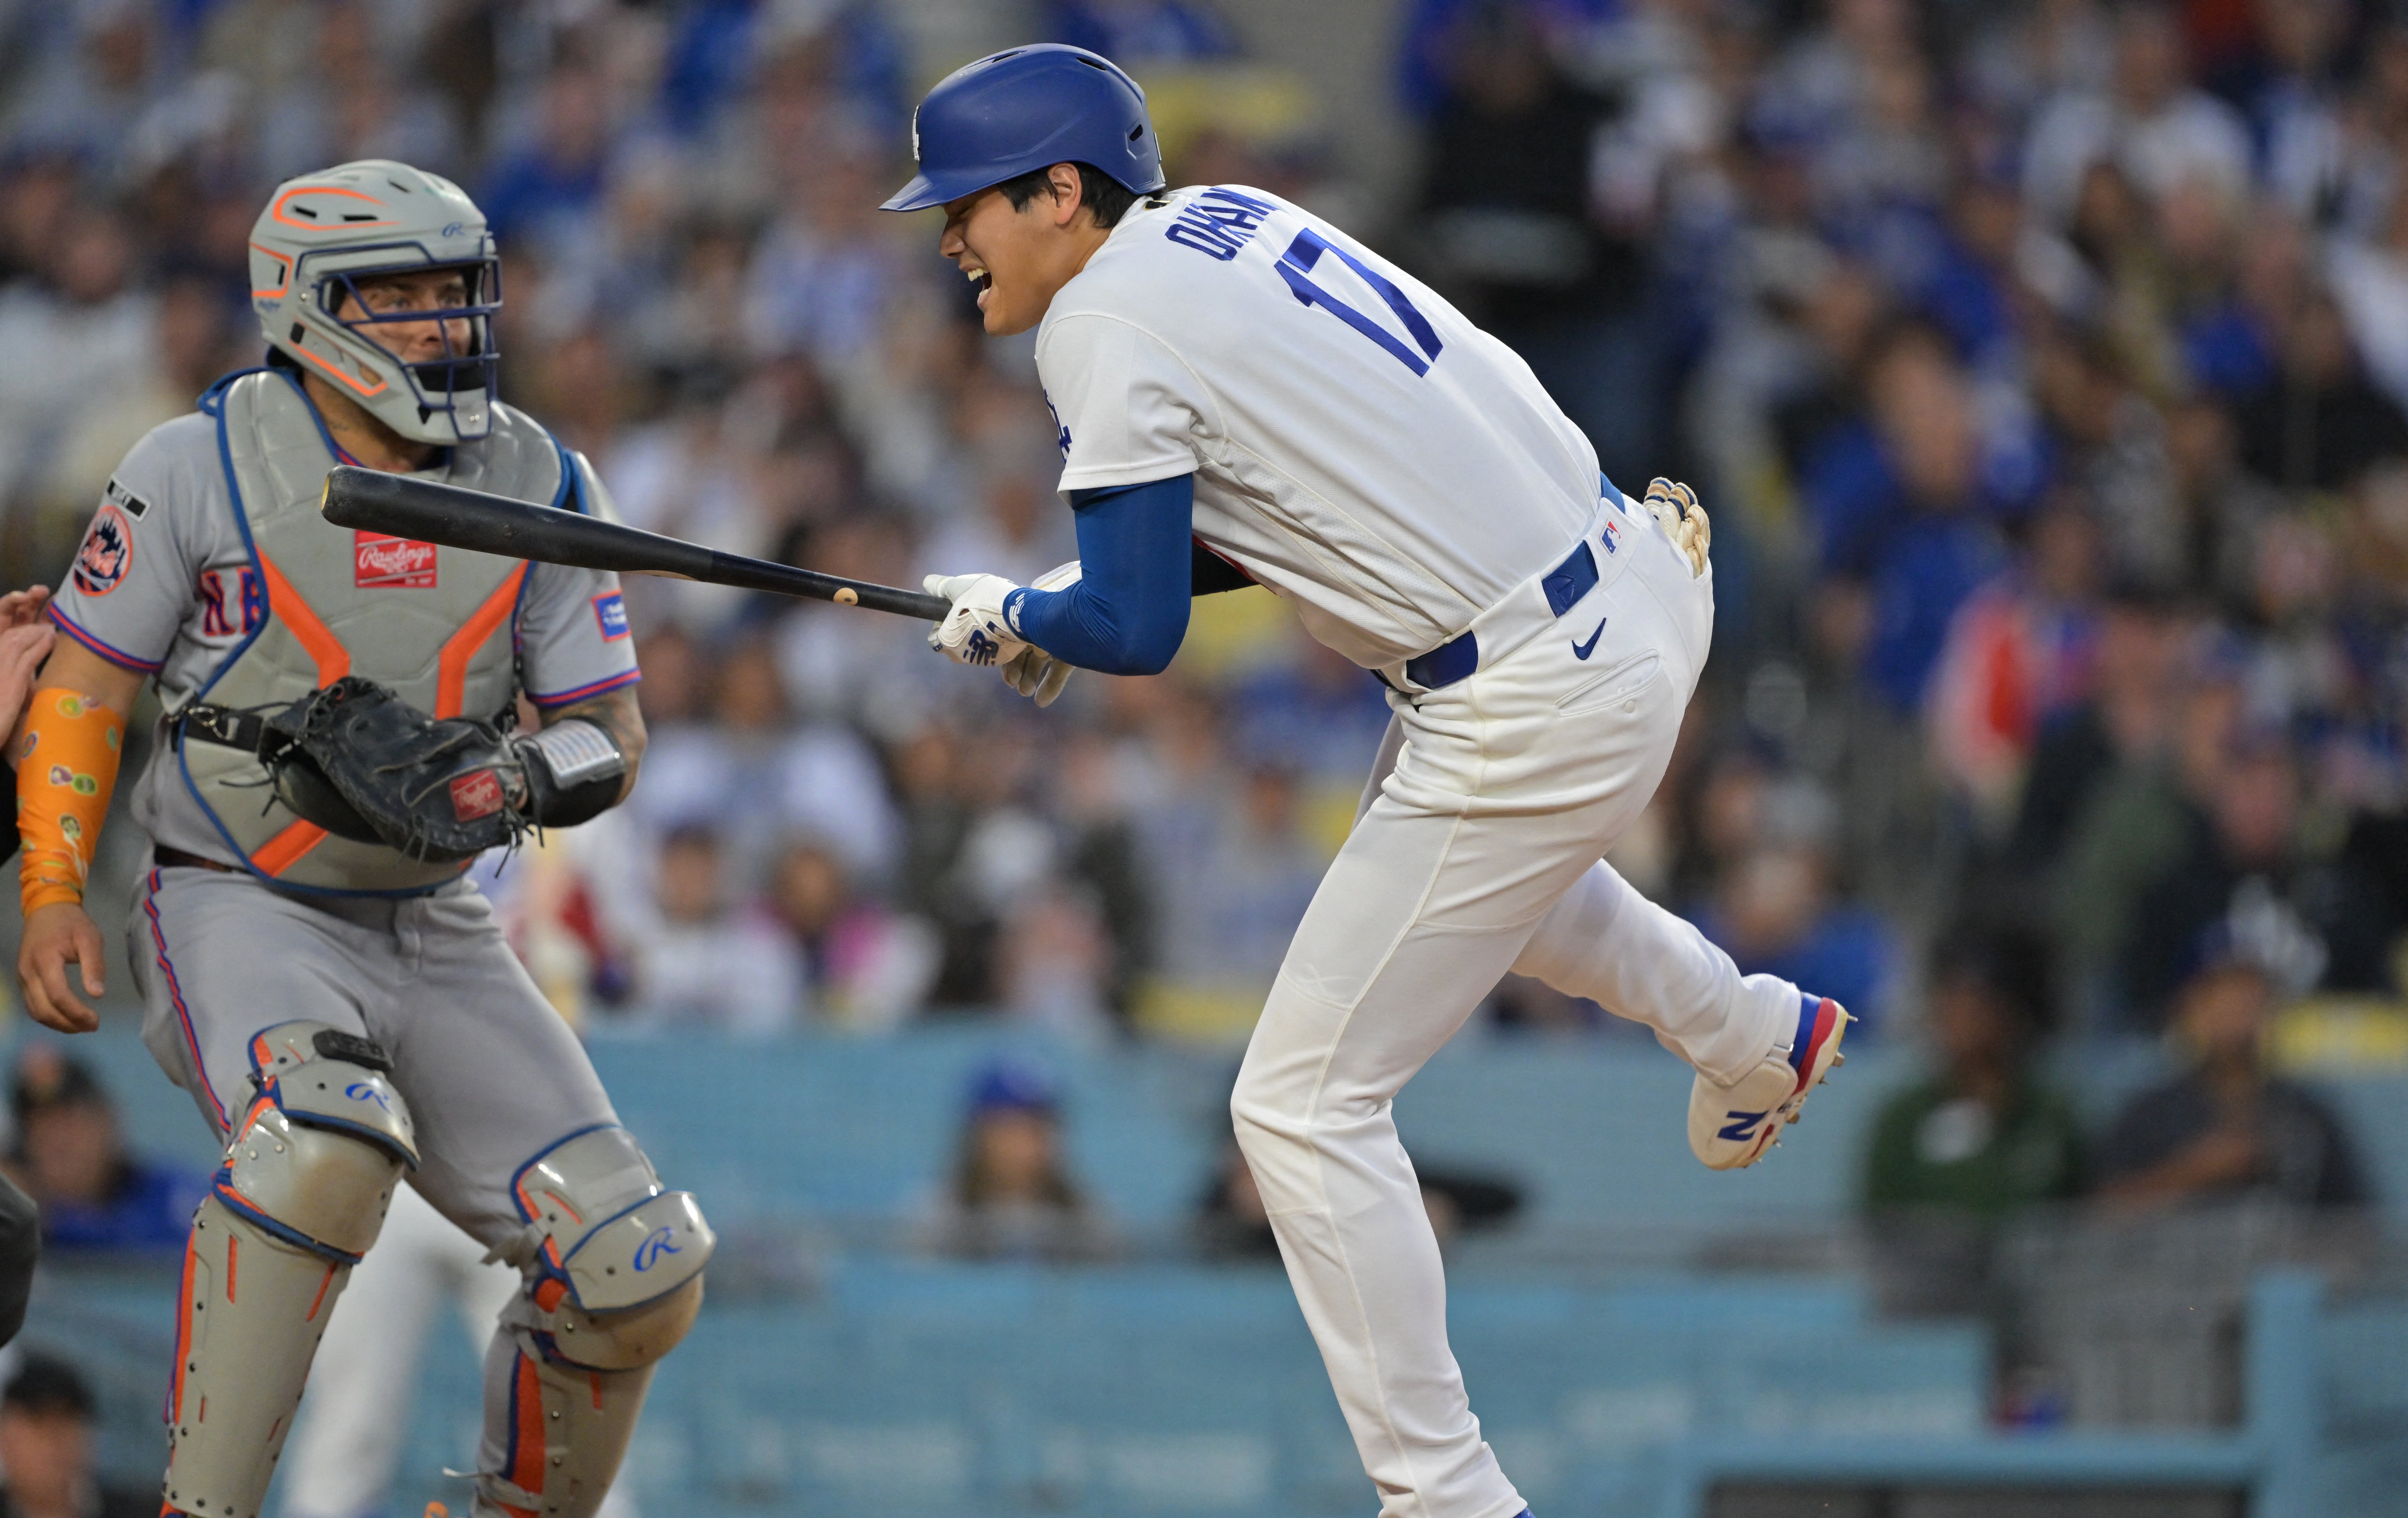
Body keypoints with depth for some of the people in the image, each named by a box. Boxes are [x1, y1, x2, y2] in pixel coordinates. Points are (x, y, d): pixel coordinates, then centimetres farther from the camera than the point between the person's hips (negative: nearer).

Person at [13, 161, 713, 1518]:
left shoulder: (538, 484, 3)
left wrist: (531, 776, -19)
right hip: (240, 911, -5)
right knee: (320, 1150, -37)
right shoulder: (202, 467, -7)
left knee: (637, 1279, -5)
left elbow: (611, 734, 5)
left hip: (433, 935, 5)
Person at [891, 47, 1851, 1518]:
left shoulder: (1106, 322, -14)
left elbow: (1137, 631, -15)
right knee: (1449, 835, 42)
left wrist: (1011, 613, 5)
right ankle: (1751, 1034, 55)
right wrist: (1078, 599, 12)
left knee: (1306, 1106, -3)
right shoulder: (1226, 216, 11)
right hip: (1637, 571, 10)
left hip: (1542, 709, -10)